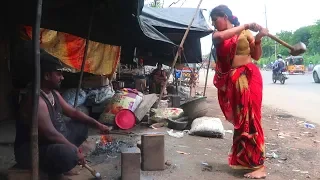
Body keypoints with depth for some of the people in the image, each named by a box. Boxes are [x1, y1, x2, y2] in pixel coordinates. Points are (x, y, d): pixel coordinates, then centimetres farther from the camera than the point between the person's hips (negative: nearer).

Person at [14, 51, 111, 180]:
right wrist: (75, 150, -20)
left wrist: (97, 124, 6)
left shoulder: (54, 93, 5)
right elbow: (51, 135, -30)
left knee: (82, 126, 16)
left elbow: (73, 112, 14)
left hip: (55, 141, 10)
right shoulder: (36, 100, -27)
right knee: (69, 154, -37)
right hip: (31, 151, -10)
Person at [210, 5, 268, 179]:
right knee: (238, 120, 9)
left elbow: (256, 56, 5)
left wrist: (258, 39, -10)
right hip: (231, 82, 4)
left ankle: (259, 165, -3)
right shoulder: (217, 35, 9)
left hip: (249, 77, -4)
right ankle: (243, 159, 21)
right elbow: (220, 36, -16)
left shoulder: (245, 32, 3)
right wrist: (244, 26, -17)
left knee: (250, 119, -8)